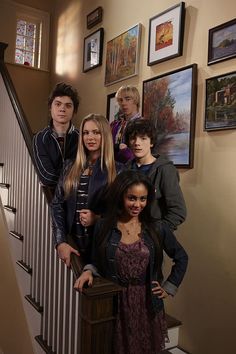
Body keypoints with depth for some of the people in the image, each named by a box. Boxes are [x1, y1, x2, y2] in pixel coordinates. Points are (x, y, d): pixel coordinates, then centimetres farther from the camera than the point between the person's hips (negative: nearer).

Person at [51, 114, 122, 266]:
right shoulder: (70, 167, 6)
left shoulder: (117, 170, -4)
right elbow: (57, 205, 3)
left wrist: (97, 218, -16)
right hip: (73, 241, 3)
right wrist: (60, 241, -7)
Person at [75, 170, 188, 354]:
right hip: (115, 304, 0)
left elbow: (181, 258, 6)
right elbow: (97, 262, 3)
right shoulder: (103, 227, -6)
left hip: (147, 304, 1)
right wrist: (89, 271, -16)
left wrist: (169, 288, 2)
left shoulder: (157, 228, -7)